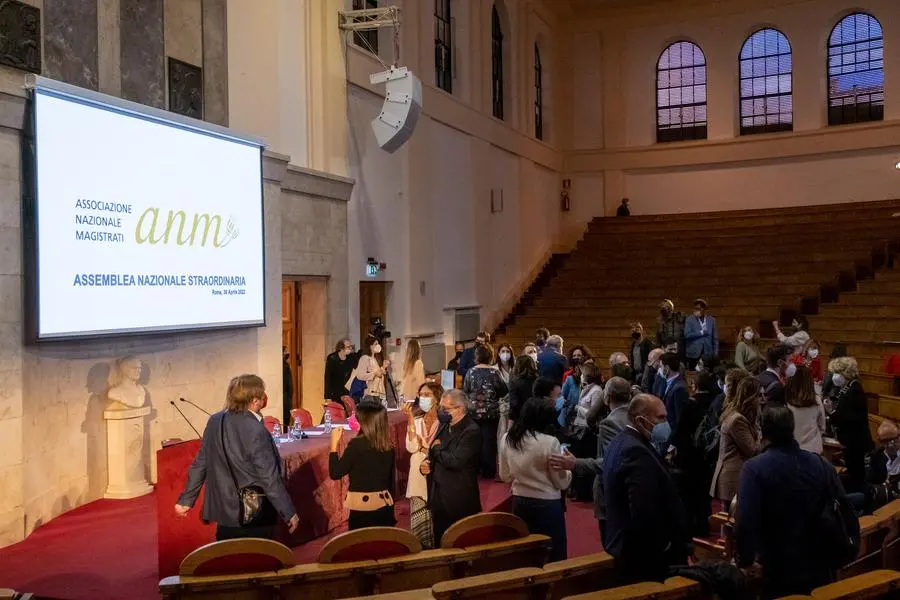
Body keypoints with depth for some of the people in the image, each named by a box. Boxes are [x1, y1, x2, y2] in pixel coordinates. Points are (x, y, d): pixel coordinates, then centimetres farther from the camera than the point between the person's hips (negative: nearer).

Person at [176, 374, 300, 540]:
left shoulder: (215, 422, -3)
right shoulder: (256, 431, -22)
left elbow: (200, 464, 5)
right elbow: (269, 478, -20)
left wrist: (186, 500, 16)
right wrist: (289, 513, -12)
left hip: (224, 511, 6)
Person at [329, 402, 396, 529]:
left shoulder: (357, 444, -13)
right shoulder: (388, 446, 4)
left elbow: (335, 473, -9)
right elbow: (391, 481, 11)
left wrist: (334, 443, -1)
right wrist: (391, 514, 21)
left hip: (362, 509, -6)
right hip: (384, 507, 6)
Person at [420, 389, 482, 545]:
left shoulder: (471, 431, -17)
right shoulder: (444, 426, 9)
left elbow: (455, 461, -27)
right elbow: (434, 455, 20)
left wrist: (437, 448, -10)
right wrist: (426, 463, -3)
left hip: (459, 501, -7)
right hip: (439, 497, 8)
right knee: (440, 543, 16)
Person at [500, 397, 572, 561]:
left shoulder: (506, 439, -3)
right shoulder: (550, 442, -19)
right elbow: (561, 482, -9)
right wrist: (569, 470, 9)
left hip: (519, 502, 5)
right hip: (547, 505, -5)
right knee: (554, 554, 8)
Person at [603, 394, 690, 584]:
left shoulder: (621, 442, 10)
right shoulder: (638, 453, -23)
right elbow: (645, 515, -30)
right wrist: (677, 550, -16)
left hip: (624, 546, 11)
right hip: (644, 556, -11)